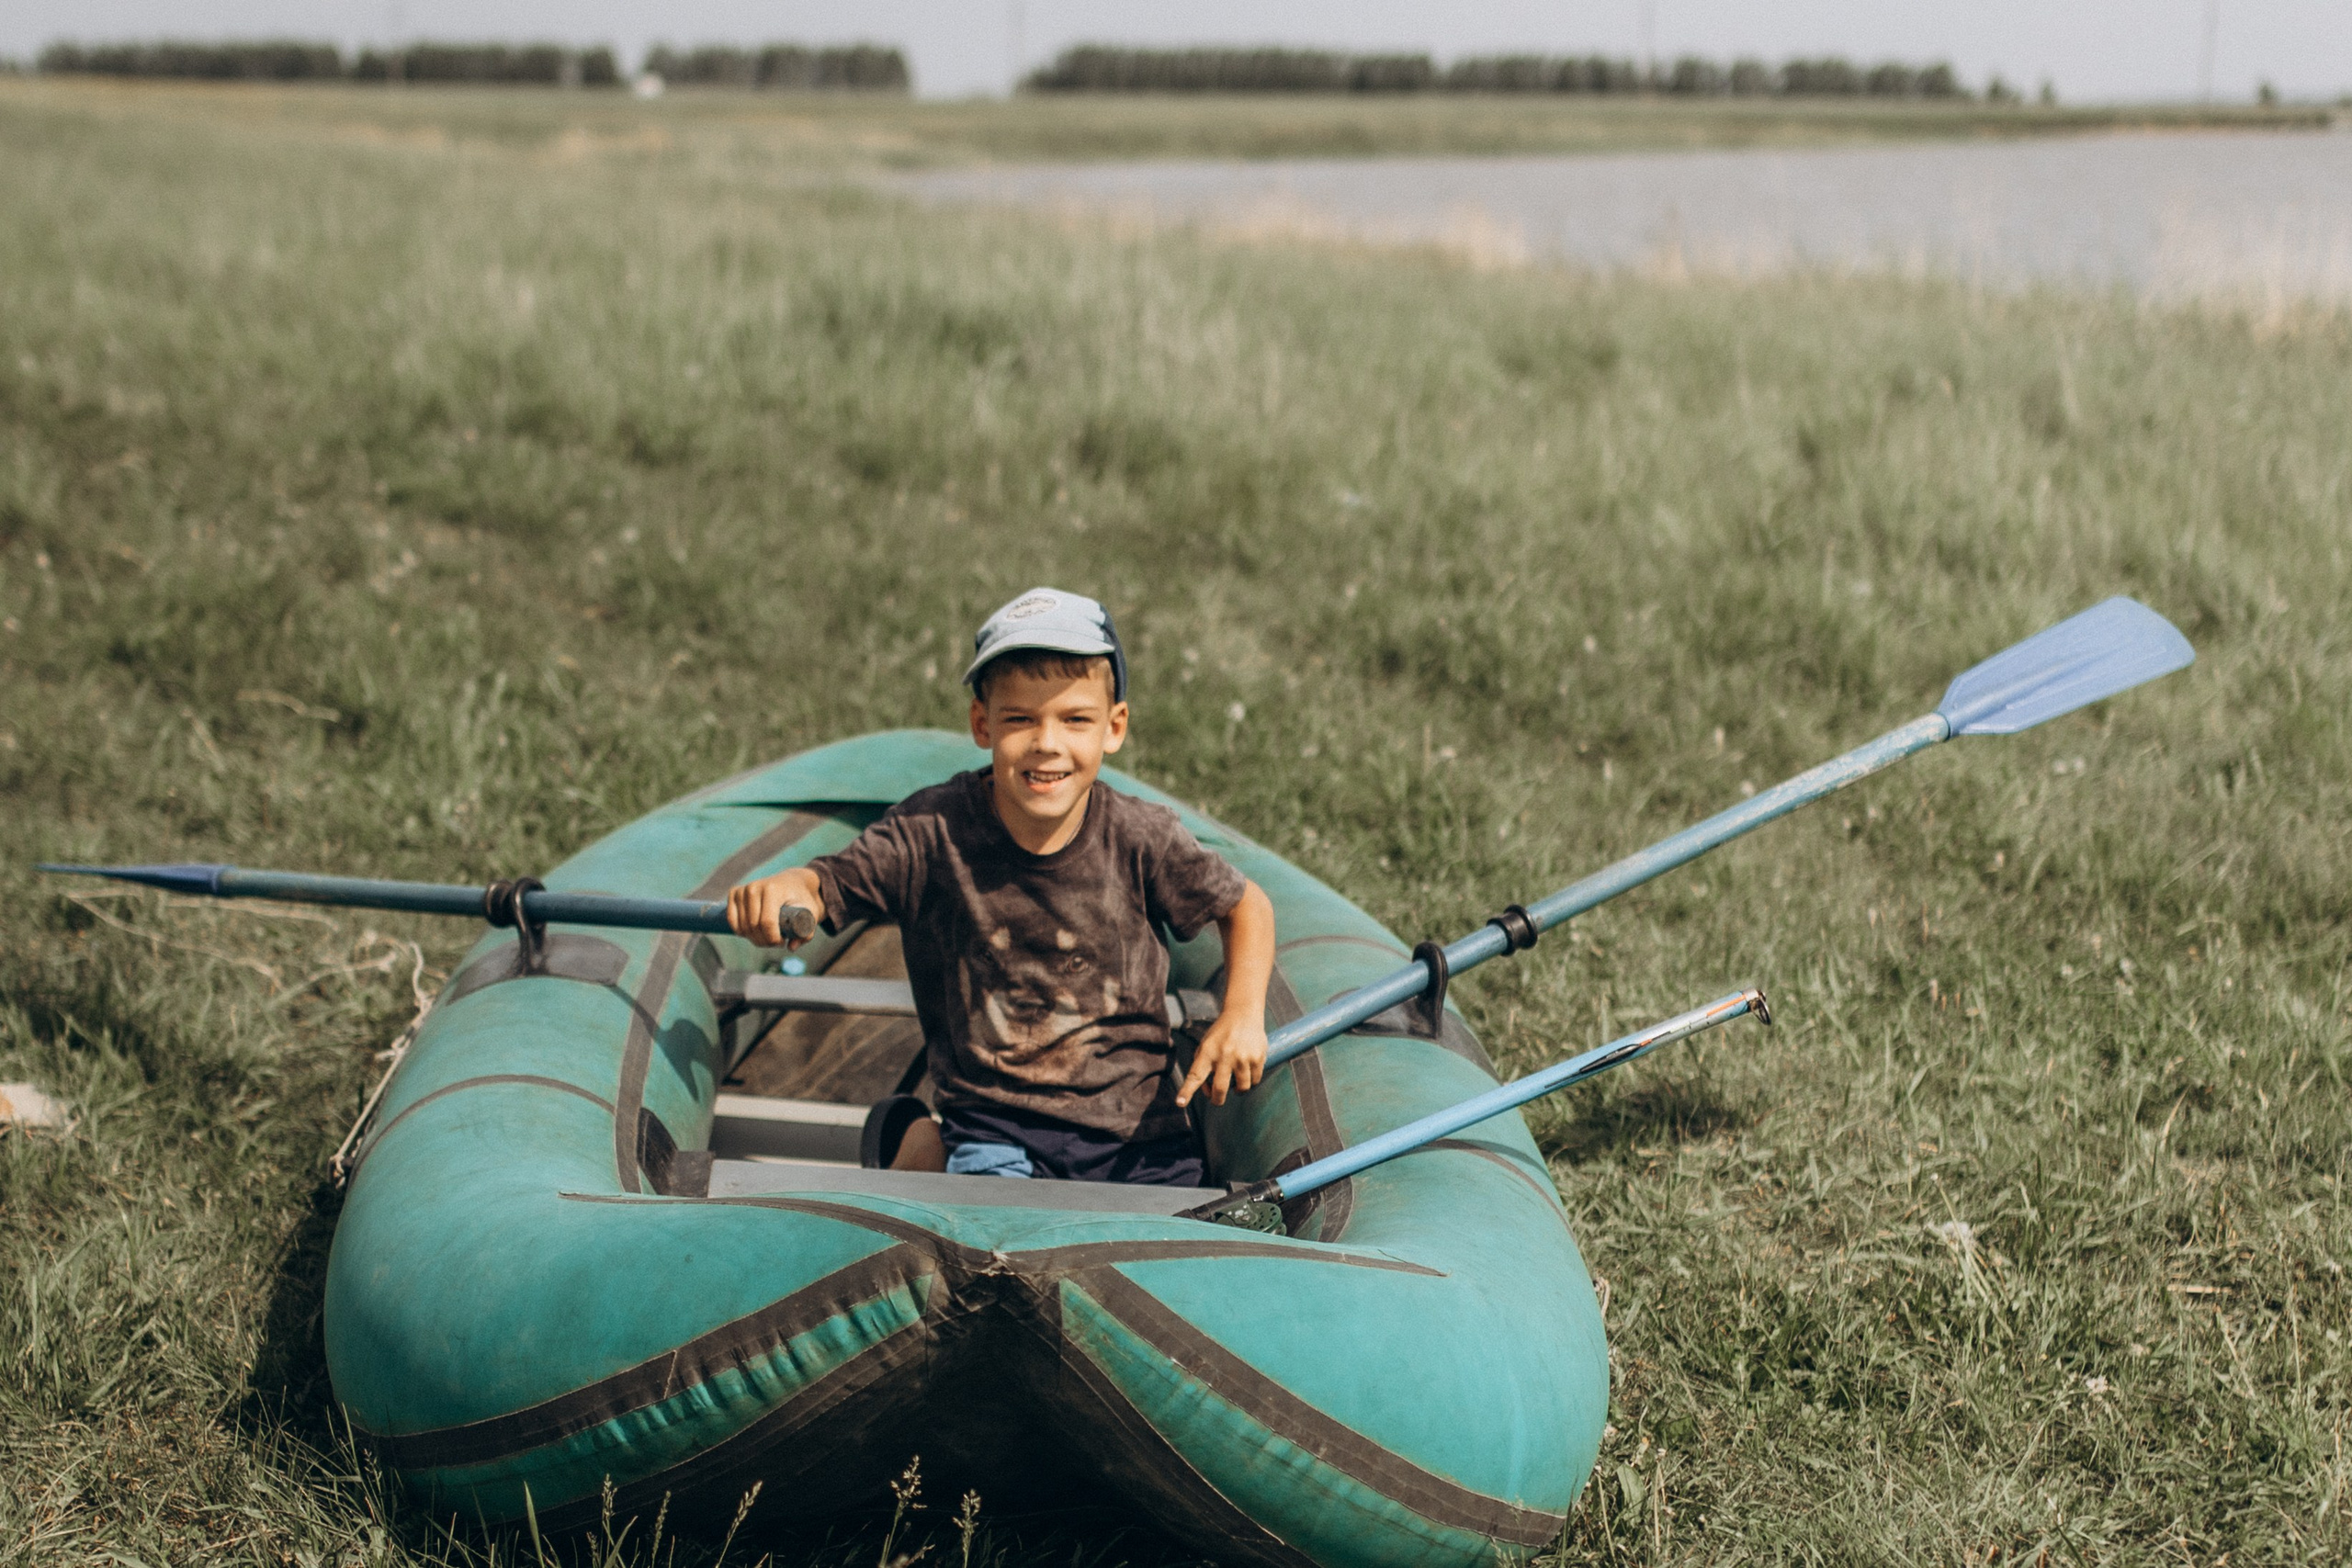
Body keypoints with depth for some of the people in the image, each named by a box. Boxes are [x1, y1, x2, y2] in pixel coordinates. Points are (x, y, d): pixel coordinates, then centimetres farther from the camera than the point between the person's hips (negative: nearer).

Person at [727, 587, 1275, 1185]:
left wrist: (1243, 1014, -8)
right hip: (997, 1130, -2)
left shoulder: (1140, 839, -7)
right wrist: (779, 891, -30)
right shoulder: (933, 830, -10)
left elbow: (1245, 904, 7)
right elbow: (828, 882, -6)